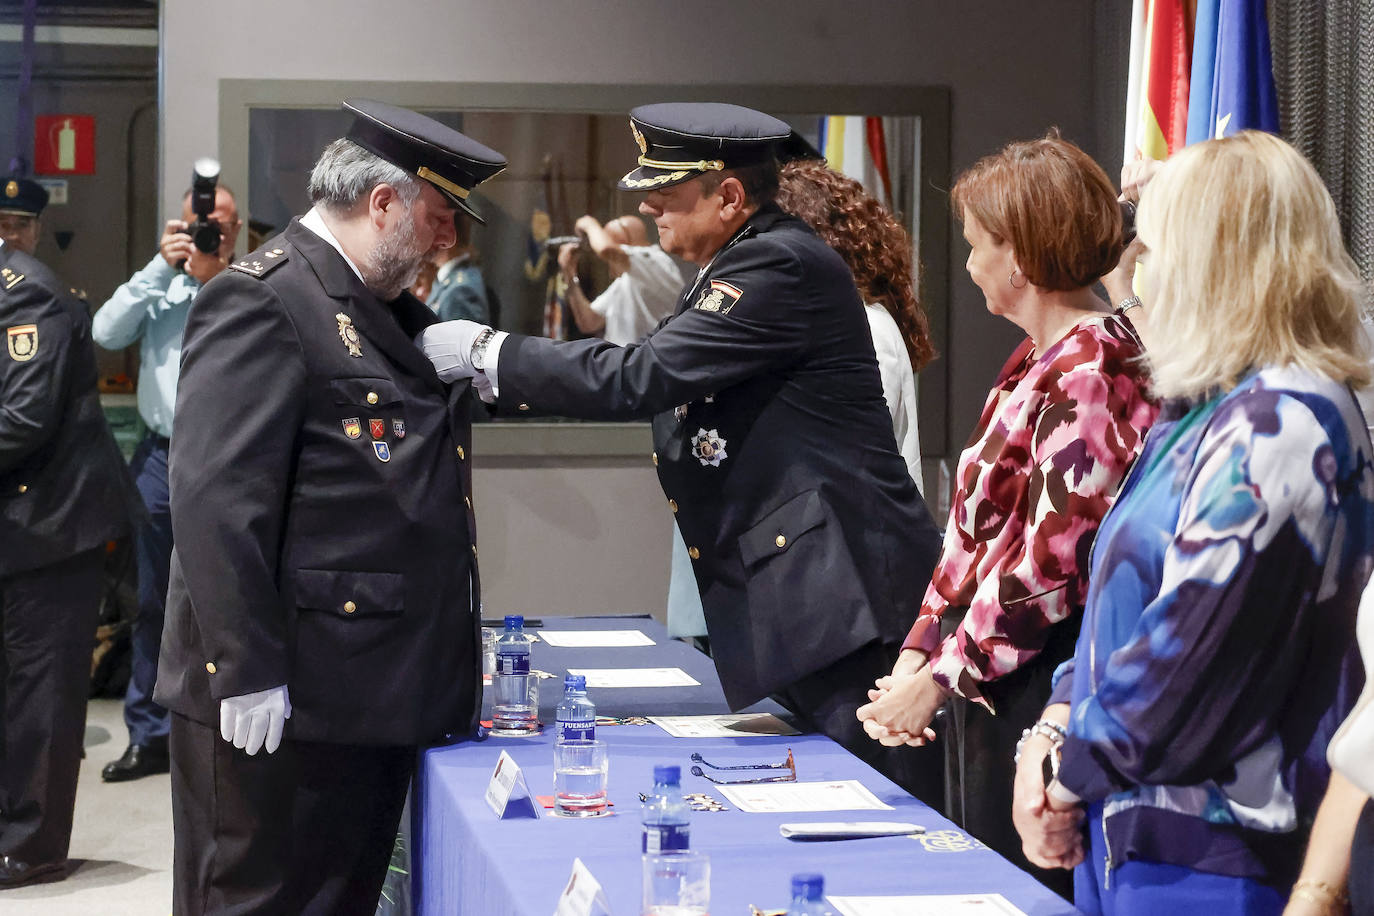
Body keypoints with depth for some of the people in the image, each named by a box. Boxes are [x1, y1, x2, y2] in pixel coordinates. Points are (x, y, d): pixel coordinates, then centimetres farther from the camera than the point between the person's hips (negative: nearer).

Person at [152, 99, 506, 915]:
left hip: (378, 695, 9)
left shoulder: (389, 308, 17)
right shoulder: (261, 300, -13)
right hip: (283, 702, -9)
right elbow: (216, 500, -20)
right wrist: (248, 675, -22)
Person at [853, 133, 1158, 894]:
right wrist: (919, 653, 7)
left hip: (1037, 685, -10)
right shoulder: (1036, 362, 14)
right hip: (981, 687, 10)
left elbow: (1054, 557, -21)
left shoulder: (1090, 369, -17)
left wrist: (940, 677, -14)